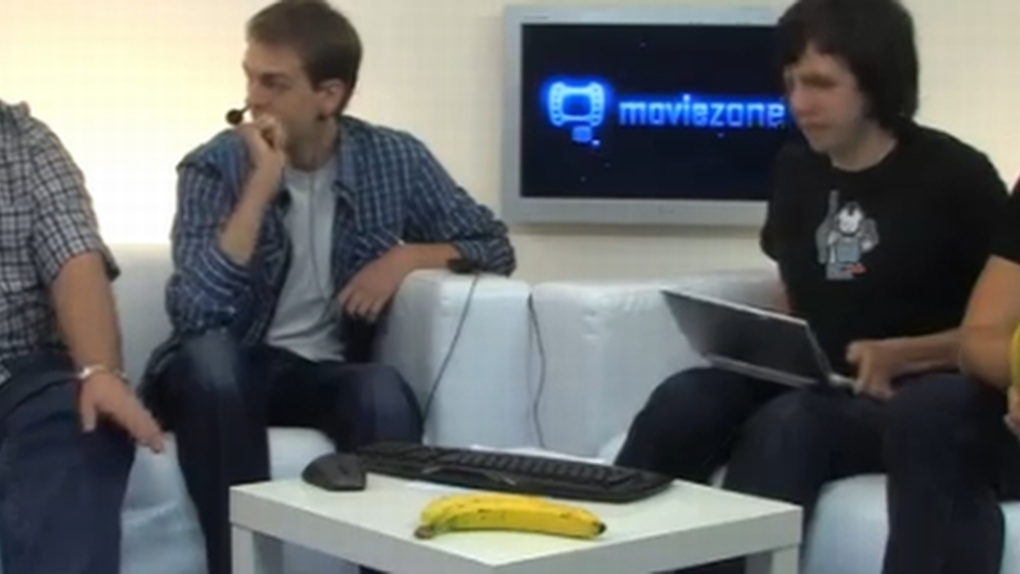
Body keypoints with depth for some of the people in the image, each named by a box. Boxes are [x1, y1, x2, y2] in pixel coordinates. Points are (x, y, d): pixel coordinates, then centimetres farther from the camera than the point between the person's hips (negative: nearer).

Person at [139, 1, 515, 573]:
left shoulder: (395, 159, -2)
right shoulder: (216, 166, -9)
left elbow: (494, 243, 7)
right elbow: (194, 314, -22)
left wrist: (409, 256, -12)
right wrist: (261, 188, -24)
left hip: (329, 371, 1)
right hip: (230, 369, -1)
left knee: (385, 393, -33)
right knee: (207, 357, -36)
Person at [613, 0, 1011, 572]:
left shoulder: (955, 175, -5)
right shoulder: (796, 171, 12)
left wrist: (899, 356, -19)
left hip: (911, 398, -5)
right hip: (810, 388, 5)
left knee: (784, 427, -37)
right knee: (682, 401, -25)